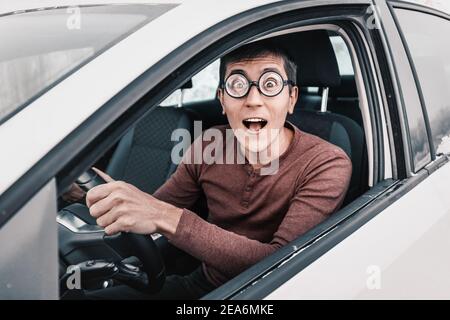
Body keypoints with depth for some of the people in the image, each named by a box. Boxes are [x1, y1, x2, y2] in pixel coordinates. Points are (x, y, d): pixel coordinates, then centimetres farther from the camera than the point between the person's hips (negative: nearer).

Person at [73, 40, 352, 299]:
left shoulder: (328, 165, -20)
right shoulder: (209, 146, -5)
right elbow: (149, 215, 1)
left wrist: (168, 218, -41)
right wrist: (98, 192, -21)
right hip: (201, 283, 5)